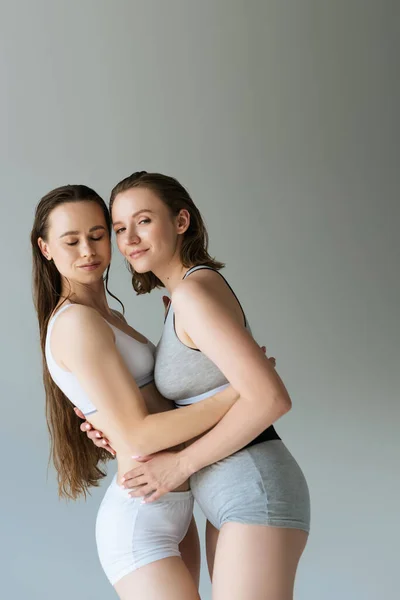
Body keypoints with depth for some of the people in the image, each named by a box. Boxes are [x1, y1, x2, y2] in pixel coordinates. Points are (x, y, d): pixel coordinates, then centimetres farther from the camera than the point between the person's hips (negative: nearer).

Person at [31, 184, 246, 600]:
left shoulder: (105, 319, 14)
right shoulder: (75, 323, -16)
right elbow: (136, 437, -20)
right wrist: (239, 390, -18)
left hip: (166, 514, 10)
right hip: (140, 525, -10)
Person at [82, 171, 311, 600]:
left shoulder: (194, 291, -16)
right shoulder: (184, 296, 14)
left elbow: (270, 398, -25)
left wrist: (180, 465, -16)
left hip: (256, 494, -10)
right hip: (233, 498, 10)